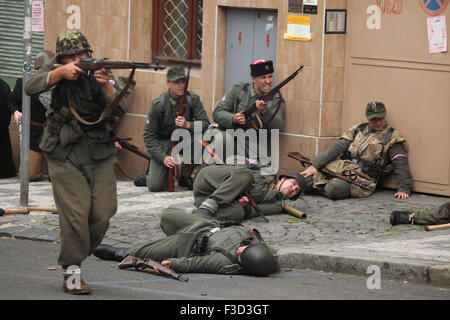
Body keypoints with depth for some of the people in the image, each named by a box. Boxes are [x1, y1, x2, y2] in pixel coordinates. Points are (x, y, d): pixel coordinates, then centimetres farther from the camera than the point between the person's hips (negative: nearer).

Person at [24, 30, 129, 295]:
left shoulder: (99, 73, 3)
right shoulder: (57, 70, 2)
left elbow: (120, 109, -9)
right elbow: (31, 87, -17)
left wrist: (106, 86, -26)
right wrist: (61, 73, -28)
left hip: (100, 156, 2)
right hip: (66, 156, -2)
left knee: (102, 215, -6)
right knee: (75, 214, -14)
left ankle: (79, 255, 19)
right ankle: (72, 273, -3)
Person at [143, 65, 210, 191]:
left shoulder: (193, 99, -9)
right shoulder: (158, 104, -15)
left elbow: (205, 123, -15)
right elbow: (149, 136, -11)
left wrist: (188, 125, -35)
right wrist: (163, 157, -23)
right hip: (163, 143, -2)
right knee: (155, 186, -19)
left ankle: (185, 176, -8)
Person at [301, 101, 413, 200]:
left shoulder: (392, 138, 1)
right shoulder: (358, 130, 15)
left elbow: (401, 164, -7)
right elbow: (337, 148, 7)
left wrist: (404, 189, -19)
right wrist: (315, 165, -3)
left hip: (361, 178, -4)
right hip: (339, 168, 4)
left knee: (334, 189, -32)